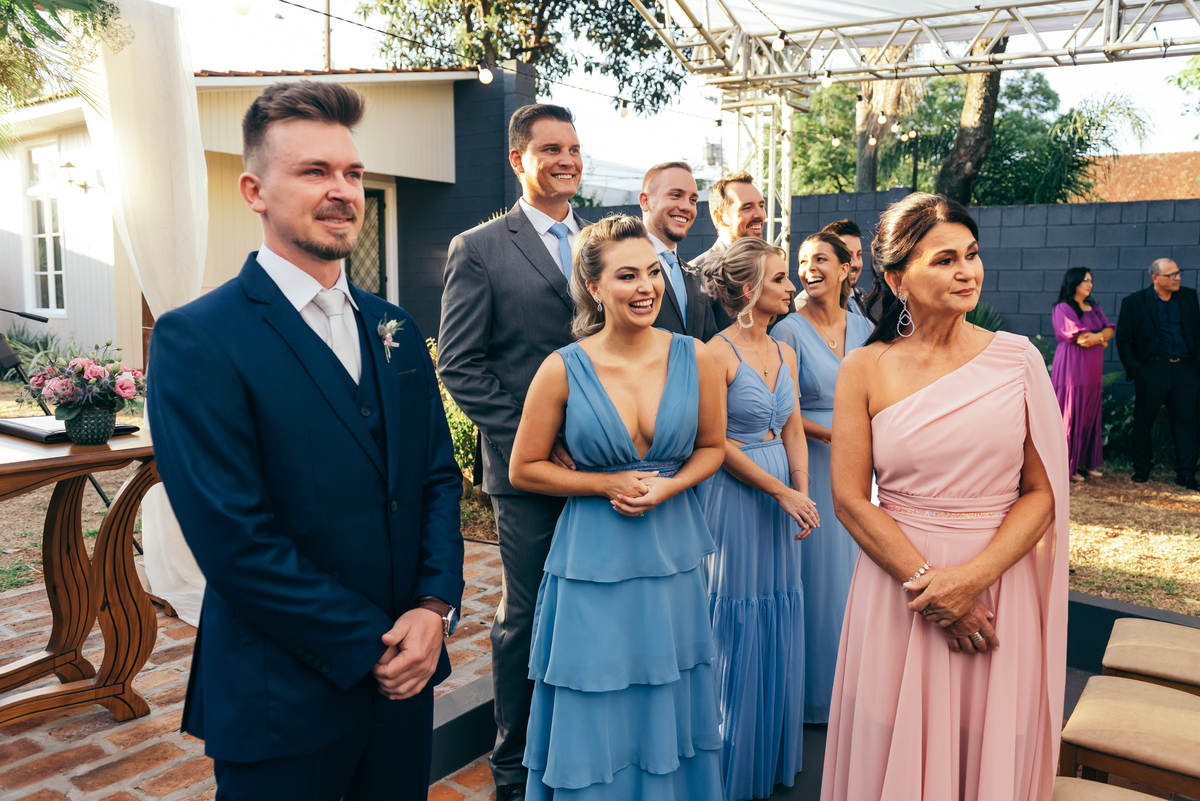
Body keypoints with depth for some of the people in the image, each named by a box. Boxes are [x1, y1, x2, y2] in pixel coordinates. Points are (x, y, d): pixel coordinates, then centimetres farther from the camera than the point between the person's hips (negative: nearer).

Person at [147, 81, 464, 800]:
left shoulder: (396, 330, 6)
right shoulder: (196, 340, -14)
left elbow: (439, 477, 6)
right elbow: (234, 539, -19)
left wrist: (434, 607, -8)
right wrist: (372, 647, -14)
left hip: (406, 675, 6)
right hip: (282, 702, -5)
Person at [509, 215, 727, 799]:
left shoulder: (693, 358, -4)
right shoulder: (564, 369, -11)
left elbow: (712, 446, 8)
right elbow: (524, 469, -3)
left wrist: (666, 487, -10)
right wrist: (609, 484, -13)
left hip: (673, 556, 3)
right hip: (594, 563, -2)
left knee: (670, 711, 17)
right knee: (597, 723, 10)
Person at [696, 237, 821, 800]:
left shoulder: (784, 353, 9)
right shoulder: (718, 354, -14)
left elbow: (793, 430, 10)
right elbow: (717, 444, -16)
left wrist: (803, 493, -3)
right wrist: (780, 492, -15)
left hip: (782, 492, 7)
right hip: (733, 496, -7)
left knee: (778, 623, 15)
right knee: (738, 628, 5)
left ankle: (772, 754, 34)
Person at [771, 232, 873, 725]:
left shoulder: (862, 328, 6)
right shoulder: (789, 331, -10)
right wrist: (834, 434, -20)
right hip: (811, 463, -5)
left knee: (853, 568, 14)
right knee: (816, 570, 3)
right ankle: (816, 689, 21)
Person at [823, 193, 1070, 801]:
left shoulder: (1018, 359, 0)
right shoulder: (865, 370, -3)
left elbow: (1042, 491, -2)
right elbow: (849, 499, -5)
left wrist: (974, 577, -15)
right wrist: (928, 585, -13)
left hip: (1001, 585, 1)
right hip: (897, 581, -1)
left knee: (993, 751, 14)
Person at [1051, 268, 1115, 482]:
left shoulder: (1094, 308, 17)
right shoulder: (1063, 309, -7)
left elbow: (1109, 329, 6)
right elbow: (1079, 337, -15)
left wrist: (1094, 336, -14)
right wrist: (1101, 339, 1)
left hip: (1092, 369, 7)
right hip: (1072, 366, -7)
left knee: (1091, 415, 9)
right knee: (1070, 416, -4)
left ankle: (1087, 462, 17)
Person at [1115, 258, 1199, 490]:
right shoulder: (1134, 302, -2)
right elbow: (1123, 338, 0)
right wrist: (1133, 369, -7)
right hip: (1152, 371, -3)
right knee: (1144, 421, 5)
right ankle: (1142, 470, 20)